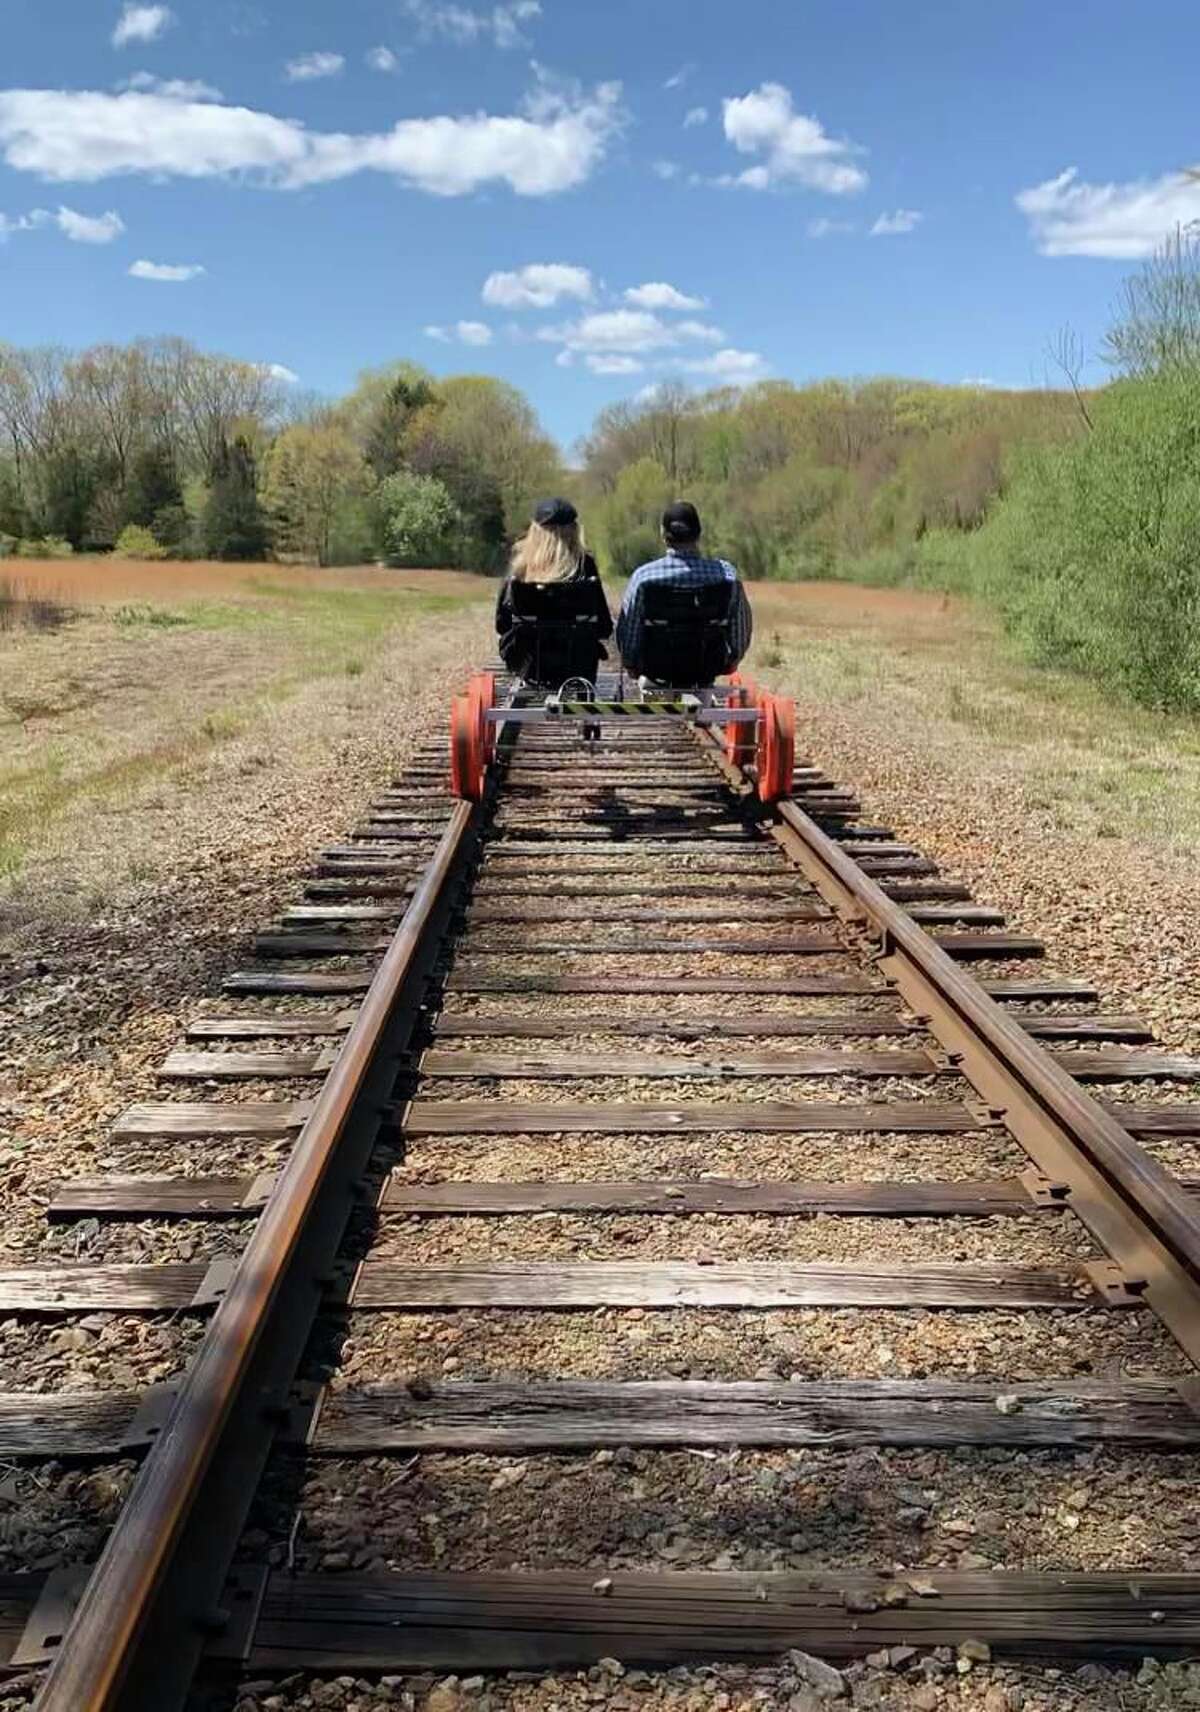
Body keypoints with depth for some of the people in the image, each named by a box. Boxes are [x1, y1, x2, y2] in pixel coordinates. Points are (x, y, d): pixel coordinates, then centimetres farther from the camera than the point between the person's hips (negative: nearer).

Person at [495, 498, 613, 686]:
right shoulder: (584, 564, -9)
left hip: (528, 664, 2)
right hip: (576, 668, -2)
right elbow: (604, 627, -6)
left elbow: (502, 624, -1)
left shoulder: (521, 564, -6)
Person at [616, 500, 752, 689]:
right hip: (706, 680, 1)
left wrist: (634, 667, 16)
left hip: (658, 676, -1)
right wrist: (728, 663, 20)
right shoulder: (726, 574, -7)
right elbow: (743, 631, 3)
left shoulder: (643, 576, -10)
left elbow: (626, 634, -2)